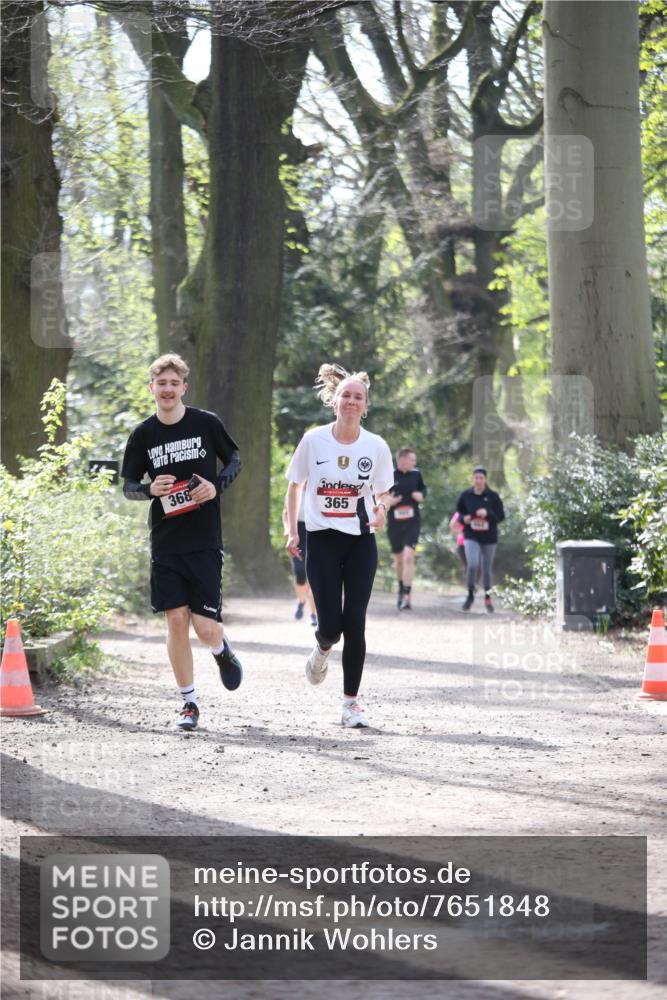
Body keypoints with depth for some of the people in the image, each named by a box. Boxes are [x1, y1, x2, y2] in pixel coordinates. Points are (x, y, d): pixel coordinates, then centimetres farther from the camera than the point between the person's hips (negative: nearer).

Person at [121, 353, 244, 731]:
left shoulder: (207, 424, -2)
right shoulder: (143, 435, 2)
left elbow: (234, 460, 11)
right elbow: (128, 485, 9)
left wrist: (217, 486, -9)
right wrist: (151, 489, -13)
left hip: (205, 542, -2)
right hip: (166, 542, 2)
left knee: (205, 627, -7)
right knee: (176, 620, -3)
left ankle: (223, 650, 31)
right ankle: (189, 703, 9)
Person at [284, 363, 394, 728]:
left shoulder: (376, 447, -1)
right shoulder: (314, 440, -3)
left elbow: (383, 491, 12)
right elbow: (294, 486, 8)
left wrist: (381, 508, -12)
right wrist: (291, 532, 1)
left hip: (361, 541, 1)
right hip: (322, 540, -1)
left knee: (355, 623, -6)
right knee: (330, 624, -9)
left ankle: (351, 701, 5)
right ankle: (322, 650, 30)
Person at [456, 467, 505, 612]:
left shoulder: (493, 496, -4)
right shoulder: (466, 495, 0)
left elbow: (501, 516, -2)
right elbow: (459, 512, 13)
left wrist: (488, 514, -20)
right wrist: (463, 518, -10)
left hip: (489, 537, 1)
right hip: (471, 536, -1)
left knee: (487, 569, 10)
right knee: (472, 565, -20)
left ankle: (487, 596, 30)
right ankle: (470, 595, -3)